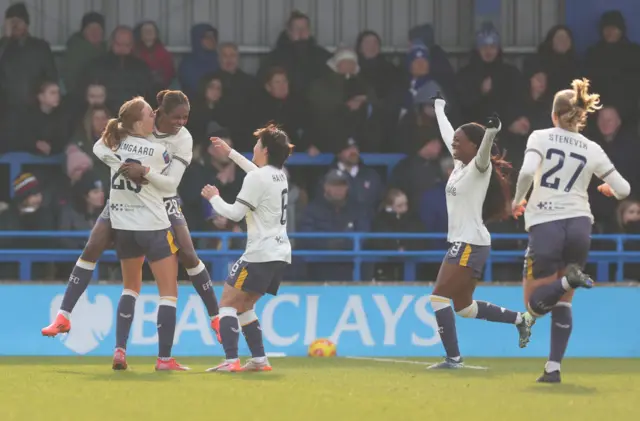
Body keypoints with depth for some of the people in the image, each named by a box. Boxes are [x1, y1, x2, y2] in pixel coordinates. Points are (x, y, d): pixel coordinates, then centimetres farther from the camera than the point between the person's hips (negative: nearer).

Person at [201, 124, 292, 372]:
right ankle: (259, 360, 9)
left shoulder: (256, 178, -13)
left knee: (227, 303, -4)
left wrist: (214, 198, 5)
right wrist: (229, 152, 44)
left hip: (260, 255, -9)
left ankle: (231, 360, -17)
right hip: (280, 254, 9)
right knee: (243, 306, 17)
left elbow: (235, 213, -12)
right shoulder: (279, 175, 13)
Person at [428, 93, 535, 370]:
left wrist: (491, 133, -52)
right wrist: (439, 109, 43)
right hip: (460, 242, 10)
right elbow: (447, 135, 29)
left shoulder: (479, 167, -9)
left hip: (471, 243, -10)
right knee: (464, 307, 14)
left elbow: (483, 153, -33)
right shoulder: (460, 164, 14)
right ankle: (521, 319, 24)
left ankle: (453, 358, -14)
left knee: (439, 296, -14)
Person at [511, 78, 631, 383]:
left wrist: (517, 200, 1)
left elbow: (527, 172, -17)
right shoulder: (592, 150, 8)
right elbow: (623, 190, 9)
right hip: (579, 226, 3)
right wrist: (607, 189, 32)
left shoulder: (541, 138, 1)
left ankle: (568, 279, -26)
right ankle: (553, 368, 5)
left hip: (545, 226, -3)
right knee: (562, 303, 16)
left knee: (535, 305, 5)